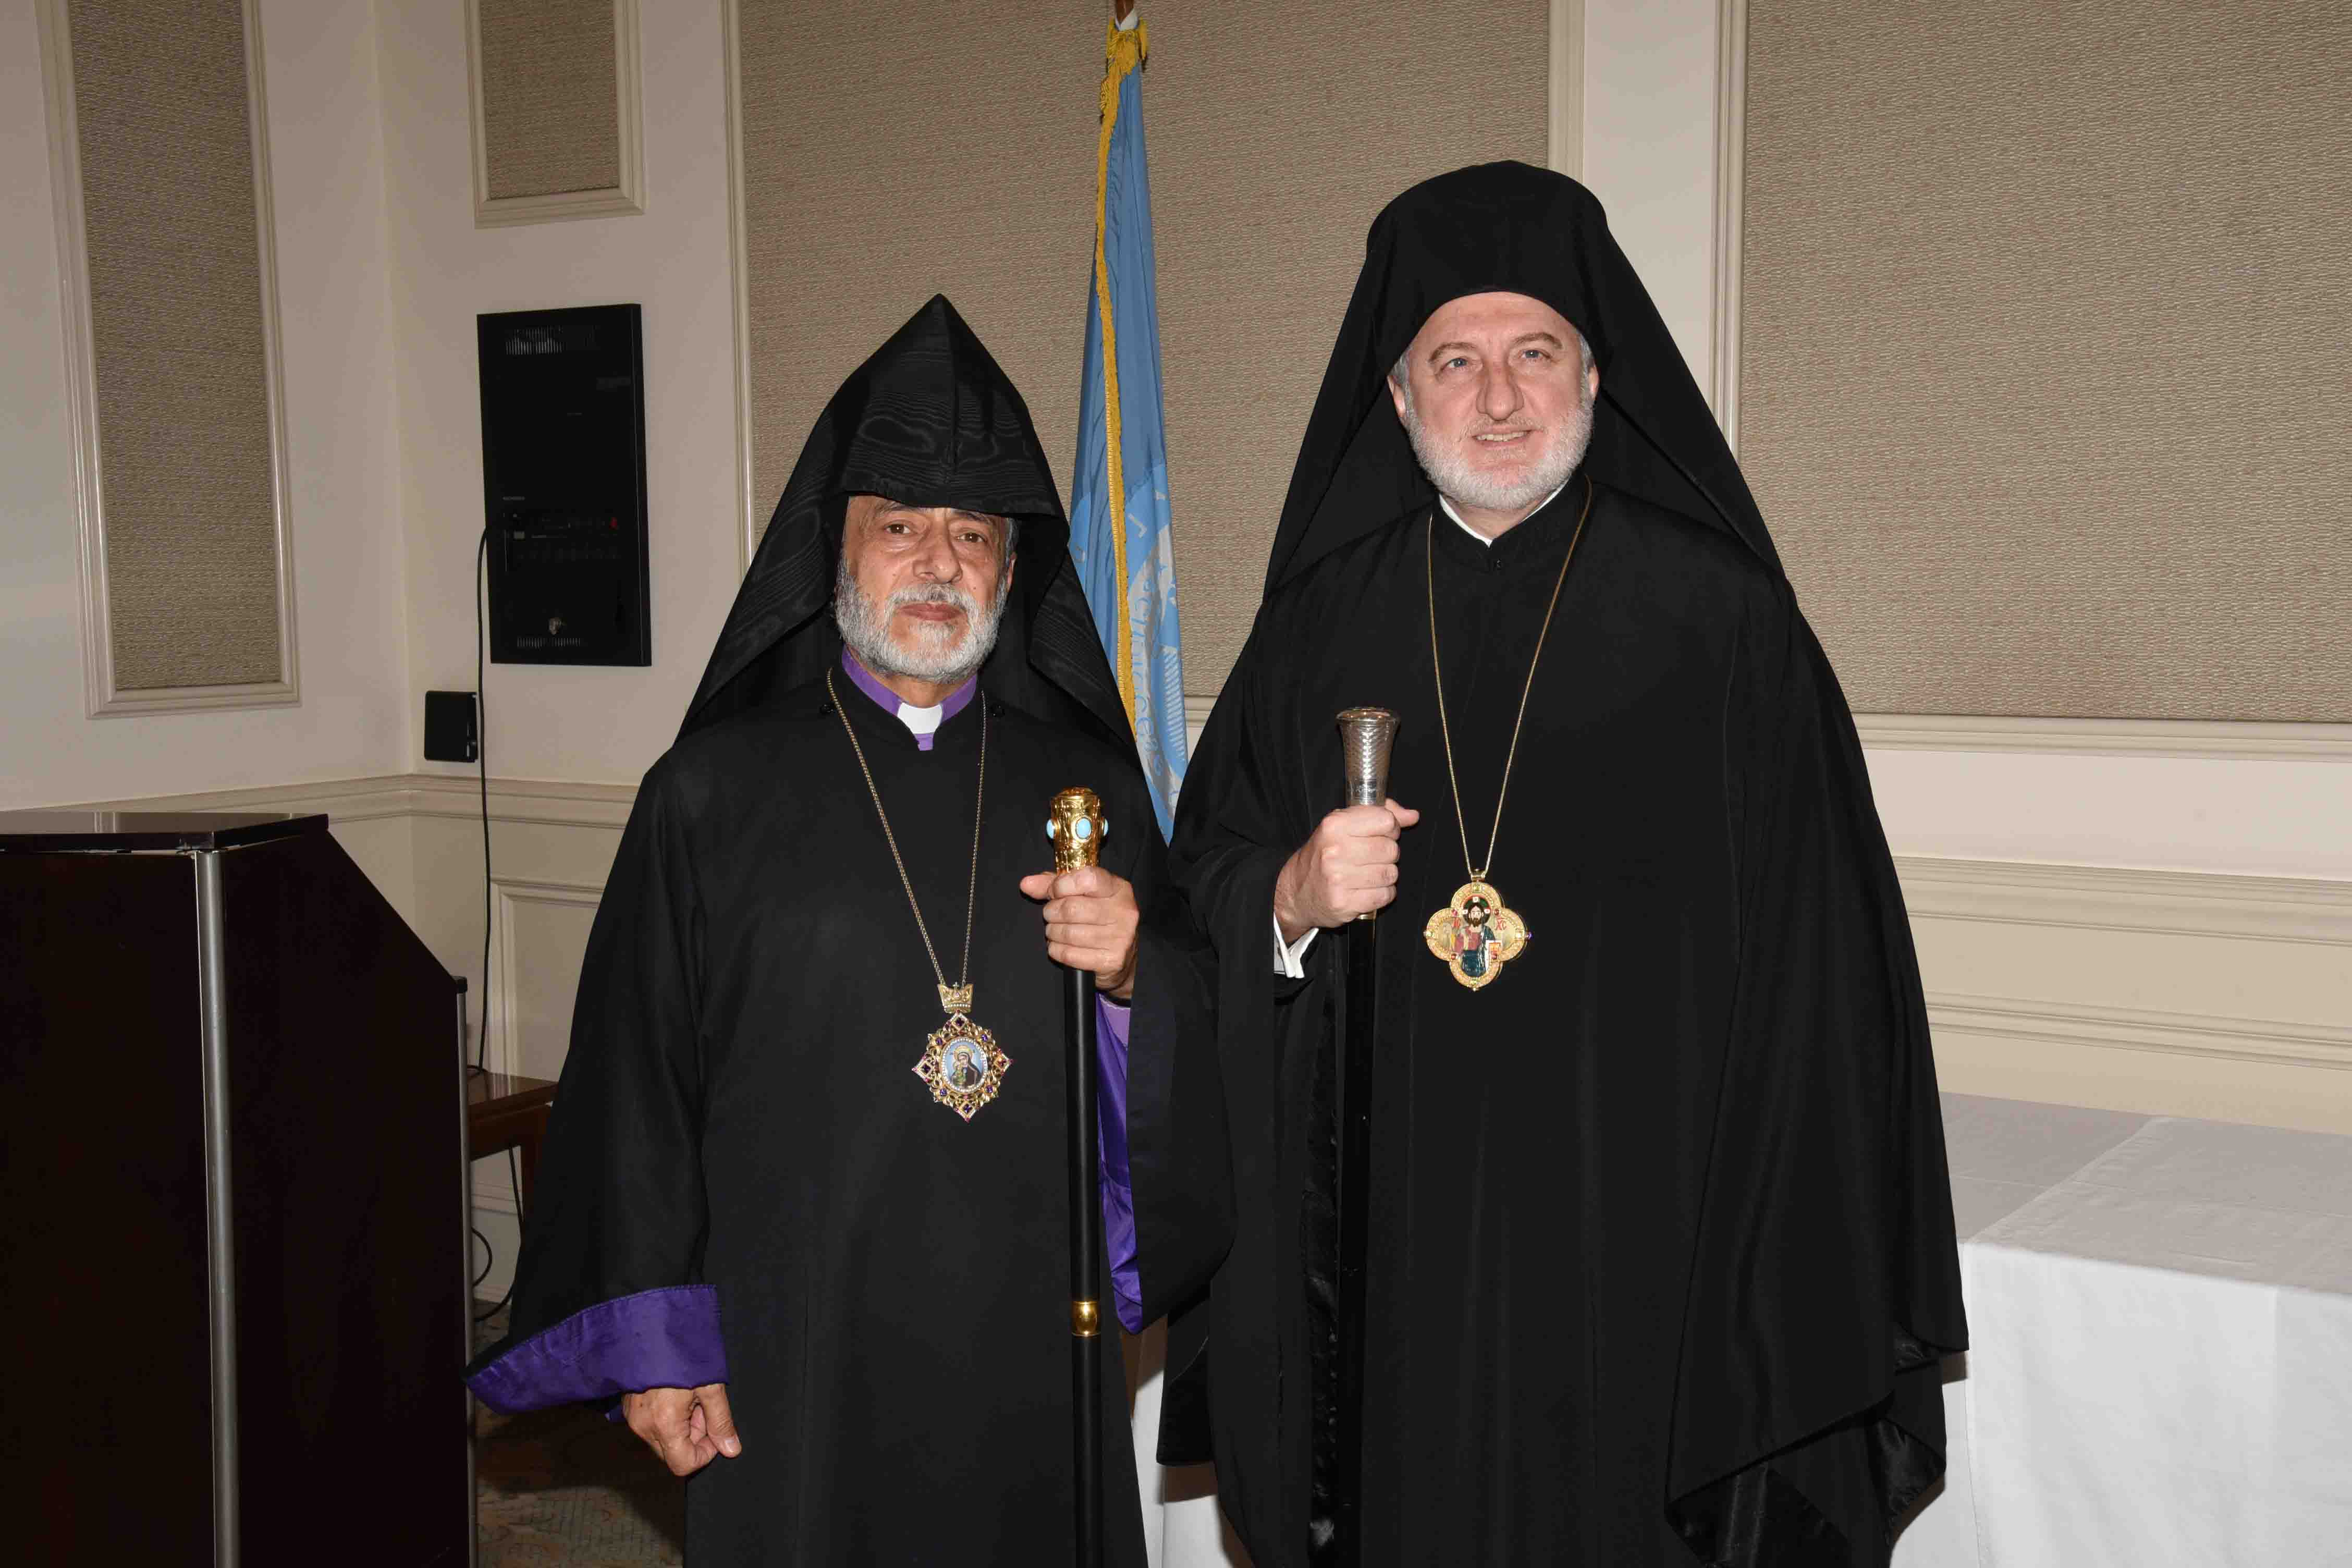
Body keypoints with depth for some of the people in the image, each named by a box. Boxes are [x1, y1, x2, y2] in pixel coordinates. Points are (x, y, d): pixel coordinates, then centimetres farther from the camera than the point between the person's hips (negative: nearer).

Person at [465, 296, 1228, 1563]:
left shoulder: (1090, 786, 6)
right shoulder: (713, 791, -1)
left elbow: (1192, 1069, 7)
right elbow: (634, 1081, -2)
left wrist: (1135, 974, -15)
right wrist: (655, 1345, -5)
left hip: (1031, 1352, 2)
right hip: (794, 1357, -2)